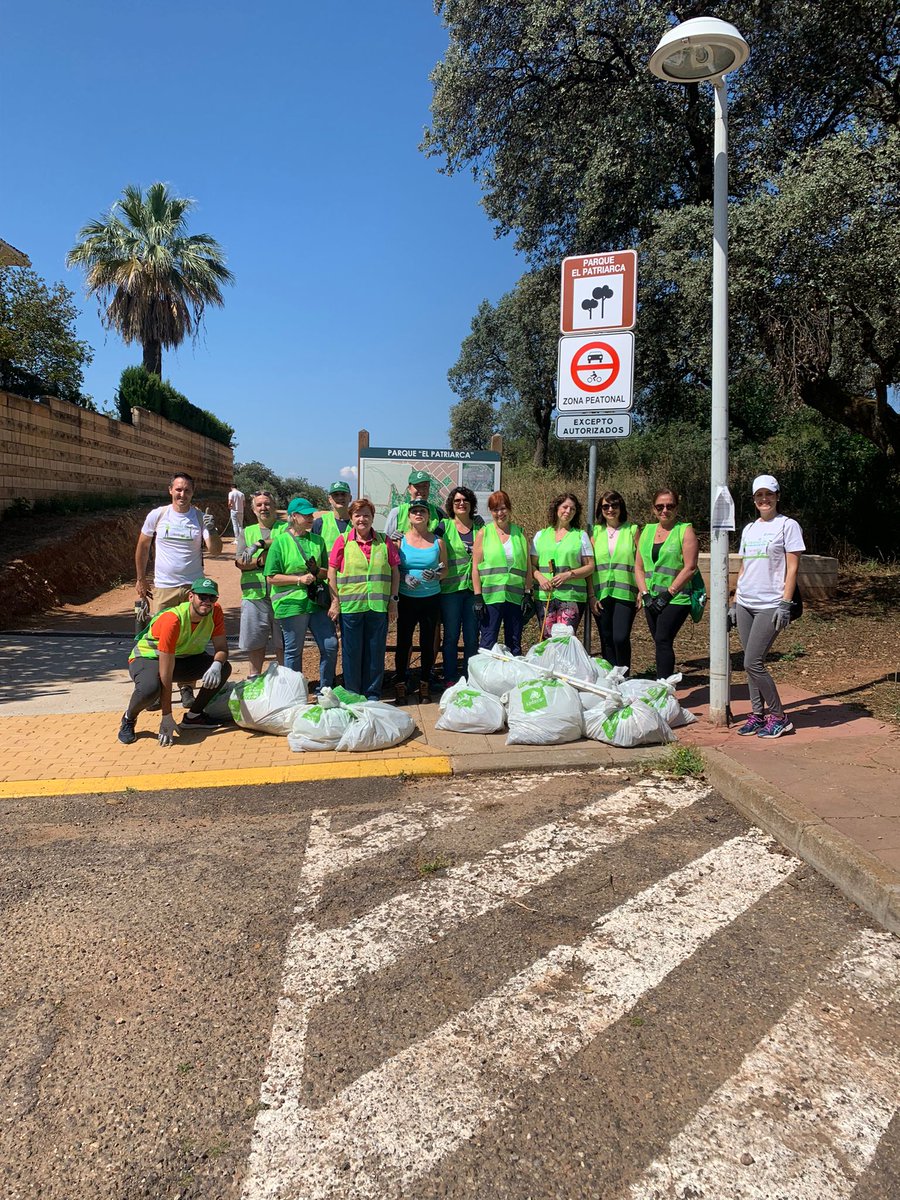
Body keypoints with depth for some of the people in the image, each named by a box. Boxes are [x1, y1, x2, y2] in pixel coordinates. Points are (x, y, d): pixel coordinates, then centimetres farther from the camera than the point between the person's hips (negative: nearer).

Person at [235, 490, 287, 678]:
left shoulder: (286, 527, 8)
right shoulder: (247, 532, 17)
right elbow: (240, 562, 5)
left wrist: (260, 544, -21)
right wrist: (260, 562, -12)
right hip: (254, 594, 3)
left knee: (283, 641, 3)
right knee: (254, 640, 7)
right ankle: (254, 677, 23)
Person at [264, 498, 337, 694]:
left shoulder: (317, 540, 12)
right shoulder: (280, 542, -2)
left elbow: (328, 572, 17)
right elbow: (272, 578, -6)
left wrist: (318, 572, -5)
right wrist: (299, 578, -14)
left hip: (317, 602, 5)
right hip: (291, 604, -4)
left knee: (330, 646, 2)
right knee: (293, 651, 5)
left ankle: (325, 689, 19)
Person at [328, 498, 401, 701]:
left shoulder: (384, 541, 7)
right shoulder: (343, 541, 2)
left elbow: (395, 571, 10)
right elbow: (331, 572, 3)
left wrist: (393, 599, 5)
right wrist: (335, 601, -2)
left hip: (379, 606, 2)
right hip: (350, 606, -1)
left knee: (376, 652, 7)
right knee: (352, 652, 5)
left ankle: (372, 694, 21)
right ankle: (351, 694, 19)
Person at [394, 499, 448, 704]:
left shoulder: (438, 541, 4)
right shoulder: (400, 540, 1)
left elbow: (445, 569, 7)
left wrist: (436, 575, -14)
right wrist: (405, 578, -16)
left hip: (431, 599, 1)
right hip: (406, 599, -1)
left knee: (428, 643, 6)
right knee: (404, 643, 1)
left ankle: (424, 686, 18)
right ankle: (400, 685, 12)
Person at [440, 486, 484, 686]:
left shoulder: (479, 525, 9)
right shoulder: (445, 526, 1)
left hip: (473, 587, 2)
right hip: (451, 588, -2)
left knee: (472, 637, 7)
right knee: (451, 636, 4)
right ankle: (450, 679, 14)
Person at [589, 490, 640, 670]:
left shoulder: (632, 530, 6)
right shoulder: (596, 532, 9)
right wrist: (592, 595, -1)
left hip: (625, 593, -2)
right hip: (601, 594, 2)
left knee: (621, 638, -12)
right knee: (606, 640, 7)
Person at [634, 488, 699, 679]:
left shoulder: (685, 530, -1)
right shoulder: (647, 531, 15)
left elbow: (690, 567, -10)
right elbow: (639, 567, 12)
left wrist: (668, 593, -13)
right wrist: (646, 594, 0)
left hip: (676, 599, -6)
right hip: (651, 600, 6)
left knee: (663, 641, -15)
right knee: (661, 644, 7)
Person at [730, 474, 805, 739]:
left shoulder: (787, 525, -2)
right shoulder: (749, 529, 16)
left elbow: (792, 568, -7)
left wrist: (785, 603, -15)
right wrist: (735, 602, 14)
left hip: (770, 605, -6)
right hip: (745, 605, 6)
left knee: (753, 663, -11)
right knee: (751, 664, 7)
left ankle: (778, 717, 3)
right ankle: (757, 714, 17)